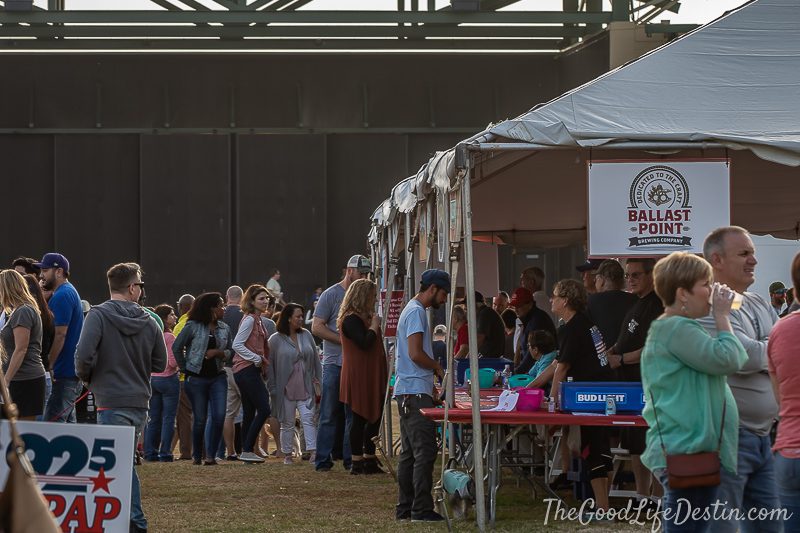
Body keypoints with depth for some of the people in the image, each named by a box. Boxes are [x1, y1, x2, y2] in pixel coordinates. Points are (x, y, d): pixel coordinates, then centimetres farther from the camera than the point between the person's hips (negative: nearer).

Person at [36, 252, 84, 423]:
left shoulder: (61, 296, -15)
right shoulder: (70, 292, 18)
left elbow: (60, 334, -19)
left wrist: (50, 365, -17)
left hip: (65, 373, -11)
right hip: (73, 371, 11)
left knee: (52, 422, -13)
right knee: (67, 421, 13)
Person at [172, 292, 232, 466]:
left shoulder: (224, 328, 8)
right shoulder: (193, 326, -6)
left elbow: (230, 351, 13)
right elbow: (177, 347, -1)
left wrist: (218, 353, -8)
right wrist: (184, 368, 0)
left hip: (218, 377, 4)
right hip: (197, 378, -4)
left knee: (219, 416, -9)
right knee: (200, 419, 1)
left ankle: (211, 455, 1)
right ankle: (197, 456, 17)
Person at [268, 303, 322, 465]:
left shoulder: (306, 335, 8)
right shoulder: (276, 340, -3)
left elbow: (315, 358, 14)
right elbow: (270, 365, -1)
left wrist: (318, 379, 9)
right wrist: (273, 388, -4)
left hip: (305, 388, 2)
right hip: (286, 389, -2)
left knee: (308, 419, -9)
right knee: (287, 423, 5)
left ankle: (313, 452, -16)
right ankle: (287, 455, 14)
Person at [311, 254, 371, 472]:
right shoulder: (332, 294, -2)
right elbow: (317, 327, -7)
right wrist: (343, 340, -14)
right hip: (334, 363, -5)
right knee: (330, 414, -3)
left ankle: (350, 458, 11)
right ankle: (323, 460, 1)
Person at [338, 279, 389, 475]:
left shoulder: (363, 317, 19)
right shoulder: (351, 319, -14)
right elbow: (365, 343, -24)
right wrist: (374, 325, -12)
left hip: (371, 377, 10)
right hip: (359, 377, -10)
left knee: (373, 418, 11)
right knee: (360, 419, -6)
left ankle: (369, 460, 17)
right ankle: (358, 463, -2)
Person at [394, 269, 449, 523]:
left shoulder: (413, 309, 20)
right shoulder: (417, 312, -12)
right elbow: (416, 354, -19)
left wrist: (430, 386, 19)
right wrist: (439, 370, -3)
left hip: (409, 393, 11)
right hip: (415, 393, -11)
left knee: (410, 452, 12)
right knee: (425, 452, -11)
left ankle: (405, 508, 15)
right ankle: (421, 509, -11)